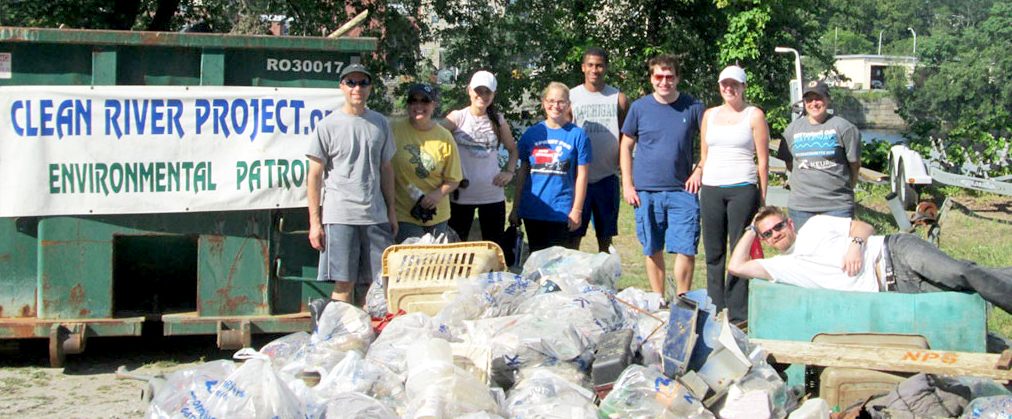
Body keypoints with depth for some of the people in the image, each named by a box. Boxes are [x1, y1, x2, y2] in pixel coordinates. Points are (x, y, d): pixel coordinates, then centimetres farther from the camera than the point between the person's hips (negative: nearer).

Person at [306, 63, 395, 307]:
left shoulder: (380, 123, 12)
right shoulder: (327, 126, 0)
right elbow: (315, 176, 0)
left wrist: (391, 211, 13)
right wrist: (314, 222, -5)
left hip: (375, 215, 4)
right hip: (339, 216, -4)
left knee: (374, 285, 4)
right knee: (344, 286, -5)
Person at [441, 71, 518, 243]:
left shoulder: (498, 120, 7)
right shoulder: (457, 117, -3)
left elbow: (512, 149, 18)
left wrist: (509, 171, 1)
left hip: (492, 195, 3)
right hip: (461, 195, -3)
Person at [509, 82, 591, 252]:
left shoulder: (577, 135, -2)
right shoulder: (531, 134, 6)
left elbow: (581, 175, -2)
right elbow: (522, 173, 9)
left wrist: (577, 210, -6)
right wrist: (515, 208, 8)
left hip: (563, 212, -3)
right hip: (532, 211, 3)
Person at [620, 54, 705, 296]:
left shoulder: (693, 107, 1)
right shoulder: (639, 107, 2)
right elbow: (626, 147, 8)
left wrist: (699, 171, -3)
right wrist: (627, 185, 1)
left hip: (682, 190, -1)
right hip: (646, 192, 1)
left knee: (686, 249, -6)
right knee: (652, 250, 8)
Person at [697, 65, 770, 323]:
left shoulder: (754, 115, 2)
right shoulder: (710, 115, 14)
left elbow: (763, 159, 1)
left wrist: (762, 198, -2)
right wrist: (698, 173, 6)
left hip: (743, 189, -4)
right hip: (711, 189, 4)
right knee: (713, 253, 7)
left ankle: (738, 315, 0)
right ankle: (713, 309, 15)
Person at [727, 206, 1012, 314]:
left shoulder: (815, 226, 14)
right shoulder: (783, 266, 17)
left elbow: (864, 227, 10)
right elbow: (736, 266, 9)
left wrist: (856, 244, -12)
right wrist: (752, 229, 18)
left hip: (893, 251, -1)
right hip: (890, 288, 2)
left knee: (957, 273, -24)